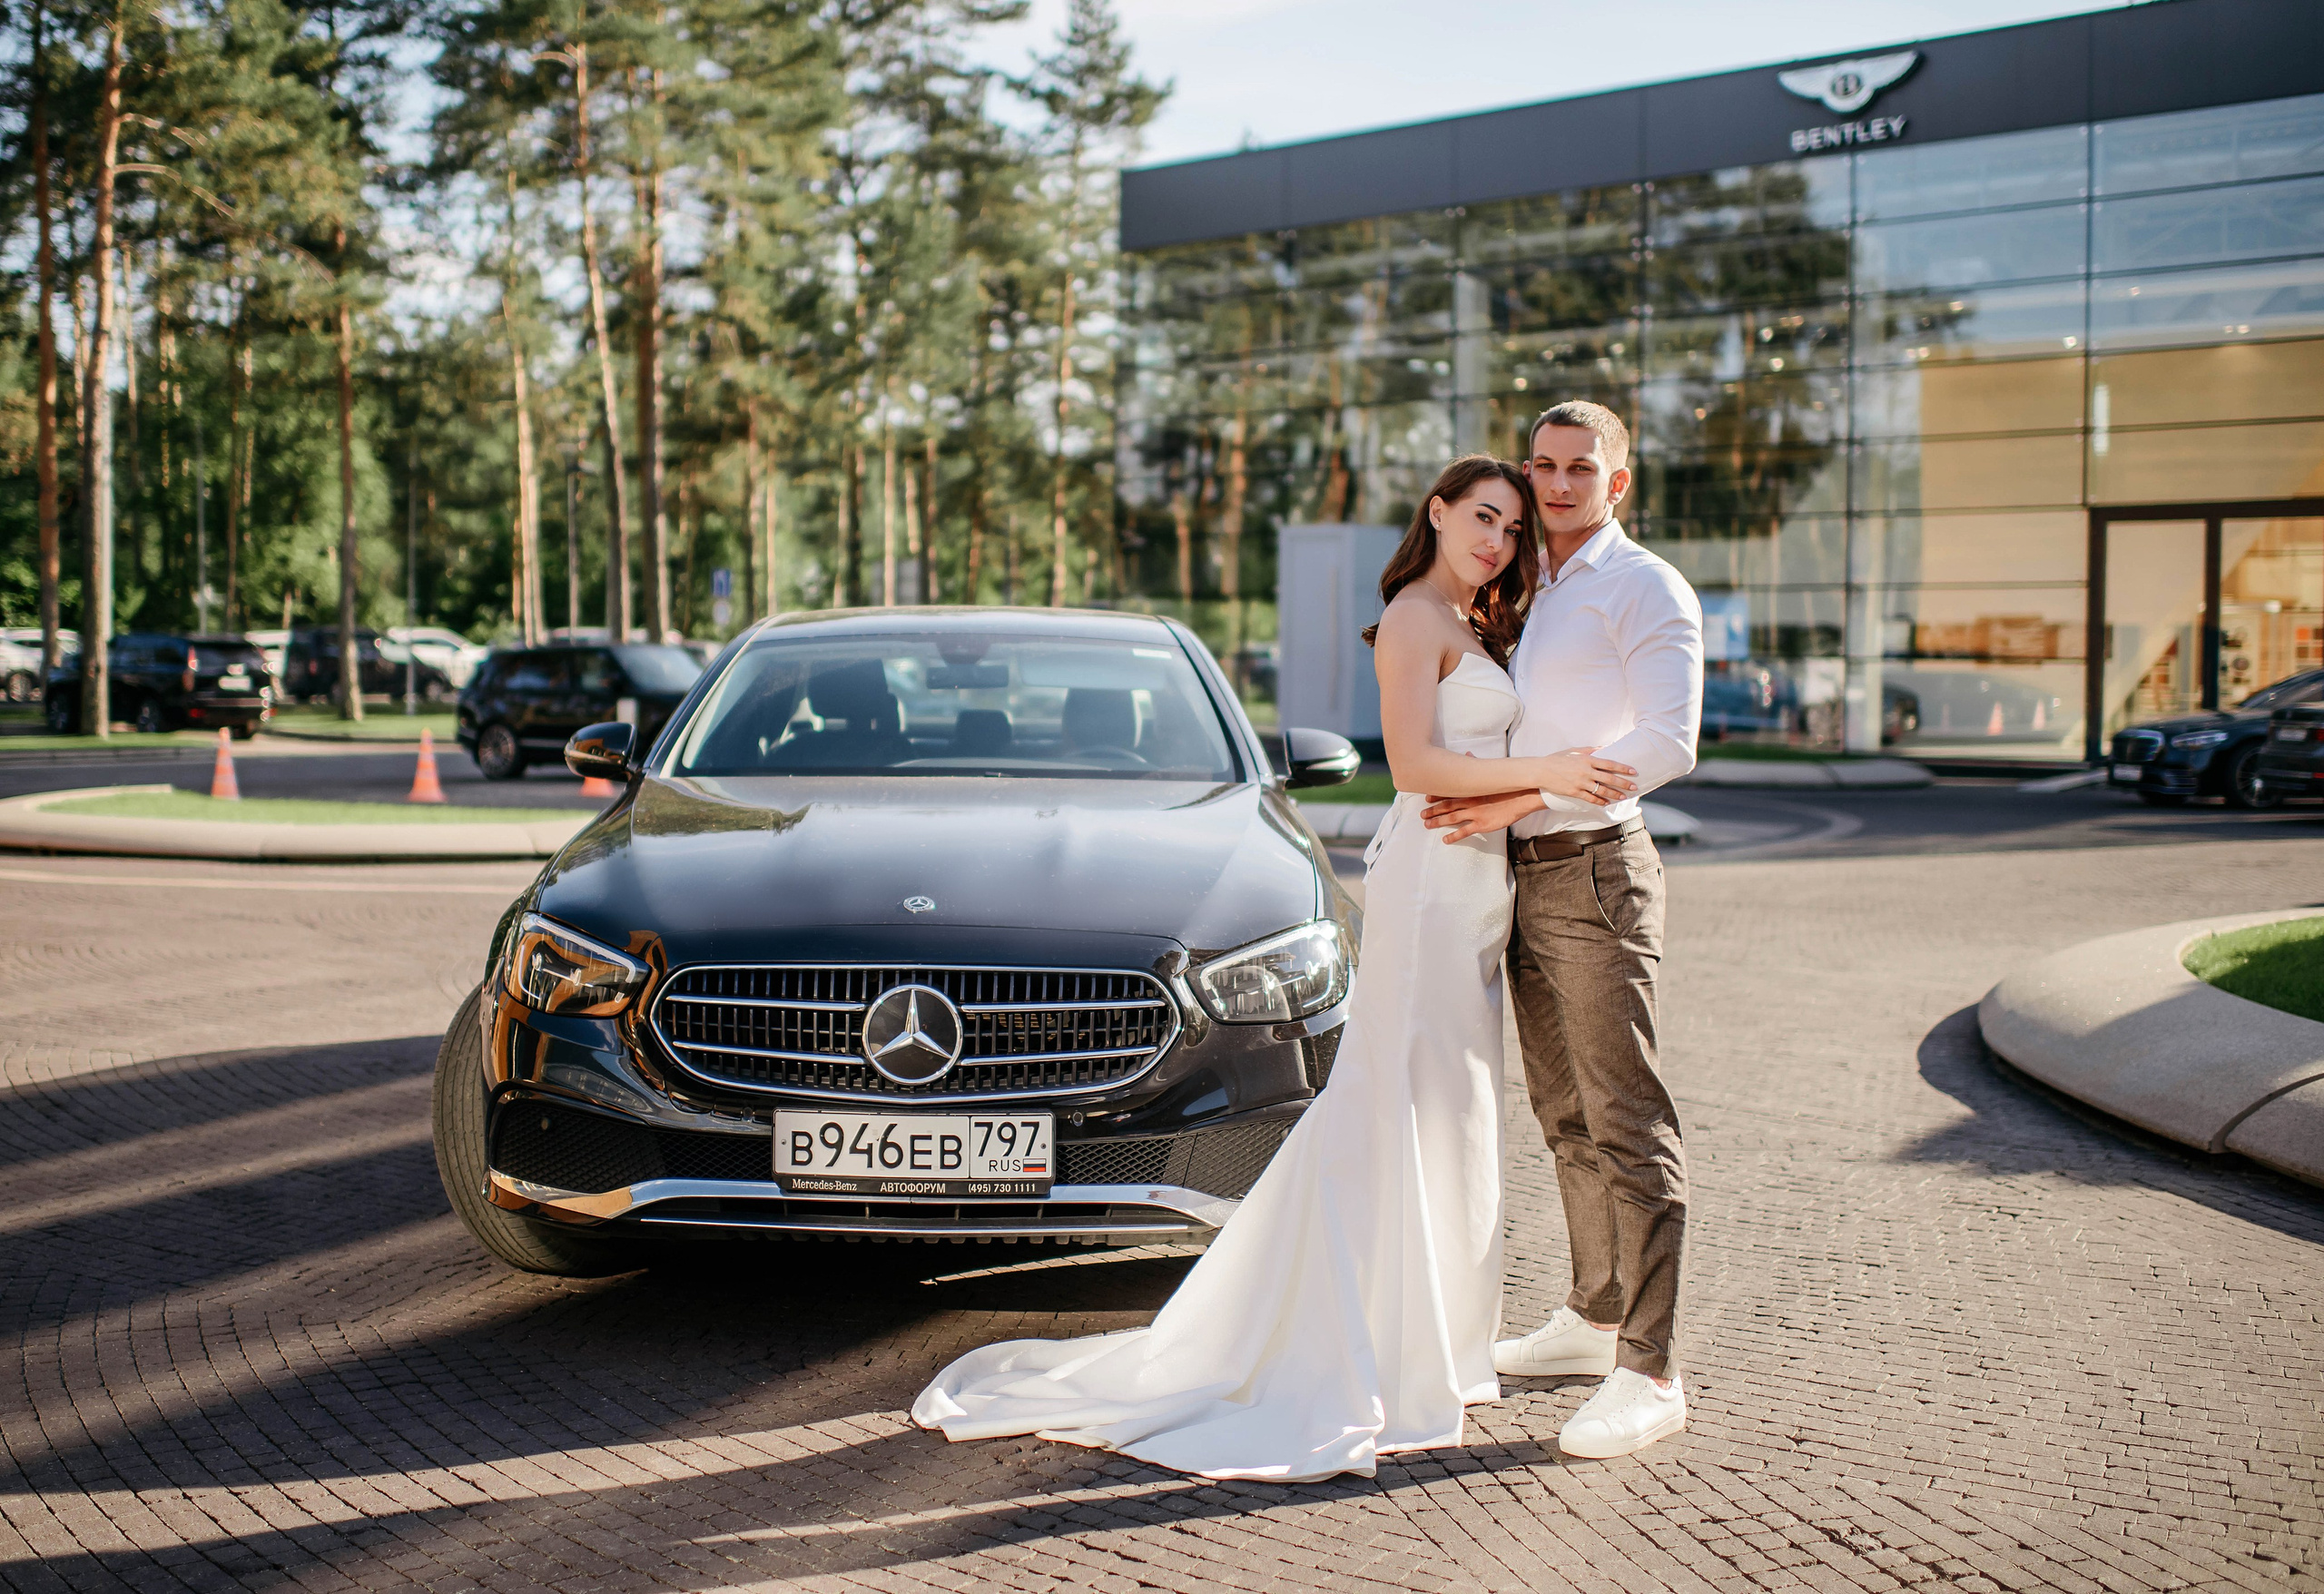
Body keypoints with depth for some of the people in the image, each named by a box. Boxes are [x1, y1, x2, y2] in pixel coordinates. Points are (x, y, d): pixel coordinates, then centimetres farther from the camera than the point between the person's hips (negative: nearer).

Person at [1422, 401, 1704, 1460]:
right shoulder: (1523, 594, 18)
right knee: (1563, 1114, 16)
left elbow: (1667, 741, -18)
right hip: (1522, 874, 9)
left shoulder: (1645, 589, -6)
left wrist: (1521, 800, -20)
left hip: (1595, 870, -8)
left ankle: (1649, 1375, -7)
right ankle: (1593, 1317, 29)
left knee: (1627, 1121, -9)